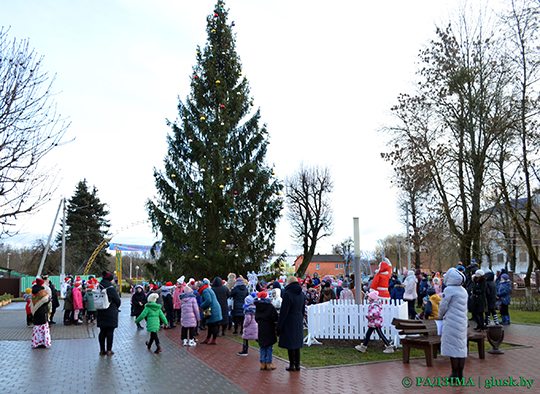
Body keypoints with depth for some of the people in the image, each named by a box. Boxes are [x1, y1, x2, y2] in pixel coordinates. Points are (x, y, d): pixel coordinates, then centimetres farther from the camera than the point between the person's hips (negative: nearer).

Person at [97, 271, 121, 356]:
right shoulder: (111, 288, -15)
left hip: (101, 313, 6)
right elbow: (118, 300, -8)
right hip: (111, 313, -6)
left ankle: (102, 350, 17)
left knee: (102, 331, 11)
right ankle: (109, 350, 4)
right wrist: (116, 307, 12)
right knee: (110, 331, 1)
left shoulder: (99, 288, 3)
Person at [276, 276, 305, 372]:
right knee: (297, 343, 15)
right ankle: (297, 365, 19)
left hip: (289, 322, -7)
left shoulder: (287, 294, -18)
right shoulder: (301, 294, 4)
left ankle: (292, 365, 11)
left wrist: (279, 325, -12)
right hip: (299, 322, 7)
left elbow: (284, 311, -17)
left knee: (290, 344, 4)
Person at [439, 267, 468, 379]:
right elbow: (464, 307, 16)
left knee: (452, 348, -1)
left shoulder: (449, 290, -13)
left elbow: (443, 306, -10)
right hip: (462, 322, 8)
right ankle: (460, 374, 18)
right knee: (462, 347, 11)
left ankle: (454, 374, 3)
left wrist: (441, 315, 11)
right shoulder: (463, 290, 9)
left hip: (451, 322, -8)